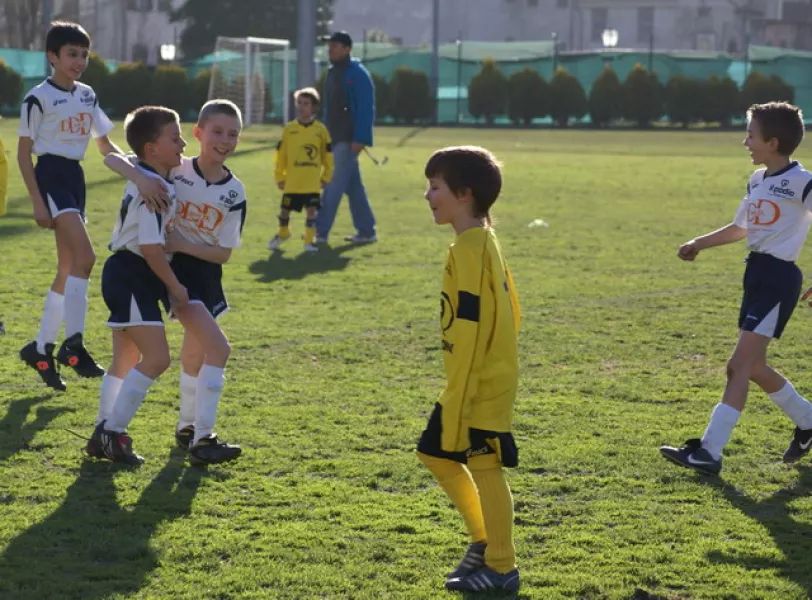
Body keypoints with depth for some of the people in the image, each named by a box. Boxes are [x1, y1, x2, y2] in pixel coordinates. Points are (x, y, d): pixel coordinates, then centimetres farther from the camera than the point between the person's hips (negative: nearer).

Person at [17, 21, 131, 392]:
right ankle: (73, 344, -20)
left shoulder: (87, 96, 12)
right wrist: (37, 201, -14)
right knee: (84, 257, -21)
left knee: (68, 269, 8)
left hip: (75, 179, 8)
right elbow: (23, 153, -8)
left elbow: (106, 145, 18)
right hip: (51, 176, -8)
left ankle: (40, 349, 17)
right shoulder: (38, 98, -8)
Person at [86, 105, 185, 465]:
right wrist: (175, 286, -13)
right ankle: (111, 432, -10)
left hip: (127, 276, 11)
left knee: (126, 360, 17)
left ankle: (104, 433, 23)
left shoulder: (145, 179, 11)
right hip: (132, 276, -11)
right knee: (156, 358, -13)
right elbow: (151, 247, -24)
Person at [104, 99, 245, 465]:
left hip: (207, 270, 5)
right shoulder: (173, 170, -14)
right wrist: (140, 178, -34)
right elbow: (111, 158, -15)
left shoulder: (234, 193, -6)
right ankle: (202, 439, -14)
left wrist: (182, 244, -20)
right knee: (218, 348, -18)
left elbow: (224, 253, -5)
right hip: (175, 270, -5)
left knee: (195, 353, 20)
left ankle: (188, 428, 40)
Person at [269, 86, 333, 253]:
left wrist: (326, 176, 7)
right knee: (285, 208, 9)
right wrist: (279, 177, 2)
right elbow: (281, 155, 3)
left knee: (311, 209, -3)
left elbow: (327, 155, 7)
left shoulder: (320, 129, 0)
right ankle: (282, 233, 35)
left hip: (312, 181, -1)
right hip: (292, 181, 1)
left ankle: (309, 240, 8)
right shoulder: (289, 129, 0)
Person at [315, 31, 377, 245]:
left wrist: (360, 139, -22)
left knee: (334, 185, -9)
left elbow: (366, 108, -17)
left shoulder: (357, 74, -11)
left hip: (348, 139, -9)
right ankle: (367, 231, 16)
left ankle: (320, 231, -9)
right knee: (353, 186, 11)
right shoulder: (332, 73, 14)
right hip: (334, 138, 9)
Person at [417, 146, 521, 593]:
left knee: (484, 467, -2)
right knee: (436, 453, 18)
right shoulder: (484, 241, 11)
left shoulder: (468, 249, -19)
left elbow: (468, 331, -22)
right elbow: (509, 309, 18)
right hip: (492, 377, 10)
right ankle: (484, 539, 26)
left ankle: (501, 568, 7)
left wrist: (456, 402, -21)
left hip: (481, 385, -10)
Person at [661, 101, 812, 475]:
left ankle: (709, 452, -15)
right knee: (752, 365, 13)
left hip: (779, 277, -9)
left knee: (740, 365, -13)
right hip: (756, 273, 9)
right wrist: (699, 244, 24)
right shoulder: (757, 180, 13)